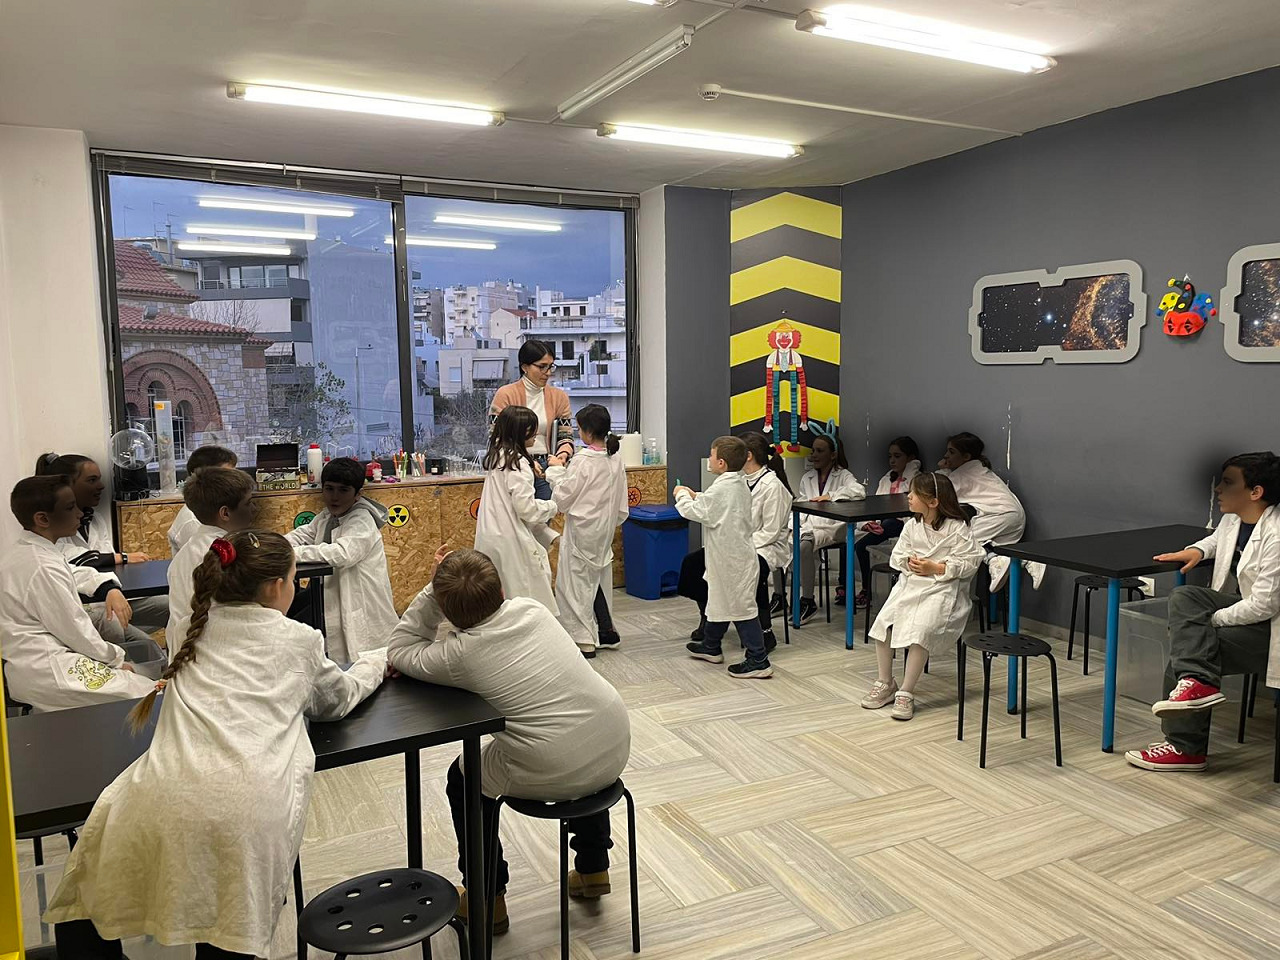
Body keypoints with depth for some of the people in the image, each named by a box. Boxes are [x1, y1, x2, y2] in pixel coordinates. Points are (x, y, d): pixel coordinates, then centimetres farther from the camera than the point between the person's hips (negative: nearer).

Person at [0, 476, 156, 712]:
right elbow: (74, 629, -16)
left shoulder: (20, 552, 11)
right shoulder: (43, 567, -20)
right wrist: (116, 659, -3)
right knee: (148, 694, -14)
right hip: (43, 672, -10)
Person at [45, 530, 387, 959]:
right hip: (249, 802, -2)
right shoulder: (299, 639, 14)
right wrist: (375, 663, 50)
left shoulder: (200, 629, 22)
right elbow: (340, 699, 32)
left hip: (167, 792, 3)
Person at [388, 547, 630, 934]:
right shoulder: (532, 608, 2)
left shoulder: (458, 654, -9)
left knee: (462, 781, 24)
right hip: (616, 752, 5)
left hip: (552, 775, -4)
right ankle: (594, 868, 47)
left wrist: (433, 594, 2)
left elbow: (399, 651, 10)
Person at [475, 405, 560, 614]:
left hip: (492, 533, 9)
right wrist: (553, 506, -2)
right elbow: (526, 507, -19)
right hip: (511, 539, -9)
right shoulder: (517, 463, -16)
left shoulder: (497, 456, 11)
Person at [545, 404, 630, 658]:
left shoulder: (582, 461, -20)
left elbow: (561, 499, -13)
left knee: (575, 583, 5)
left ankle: (584, 640, 9)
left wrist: (556, 470, -2)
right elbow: (622, 507, 9)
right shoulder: (616, 460, 2)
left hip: (581, 532, -7)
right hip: (604, 532, 7)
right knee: (598, 580, 19)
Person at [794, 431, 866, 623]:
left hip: (831, 527, -5)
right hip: (808, 525, 5)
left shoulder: (843, 476, 4)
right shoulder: (807, 477, 21)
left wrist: (831, 496, -20)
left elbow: (859, 491, -16)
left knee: (804, 544, -35)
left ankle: (808, 601, -23)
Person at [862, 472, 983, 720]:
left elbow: (970, 561, -9)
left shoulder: (957, 529, -8)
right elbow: (897, 556, 16)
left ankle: (906, 692, -15)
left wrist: (936, 568, -15)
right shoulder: (911, 525, 9)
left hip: (943, 588, -5)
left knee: (920, 629, -28)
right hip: (910, 583, 6)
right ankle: (885, 683, 2)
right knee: (883, 620, -15)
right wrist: (909, 562, -7)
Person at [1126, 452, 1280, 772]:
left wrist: (1207, 620, -16)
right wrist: (1198, 550, 9)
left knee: (1184, 649, -21)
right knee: (1183, 597, -18)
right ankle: (1198, 682, -23)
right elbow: (1217, 539, 32)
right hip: (1237, 605, 9)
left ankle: (1187, 749, -8)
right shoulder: (1232, 519, 4)